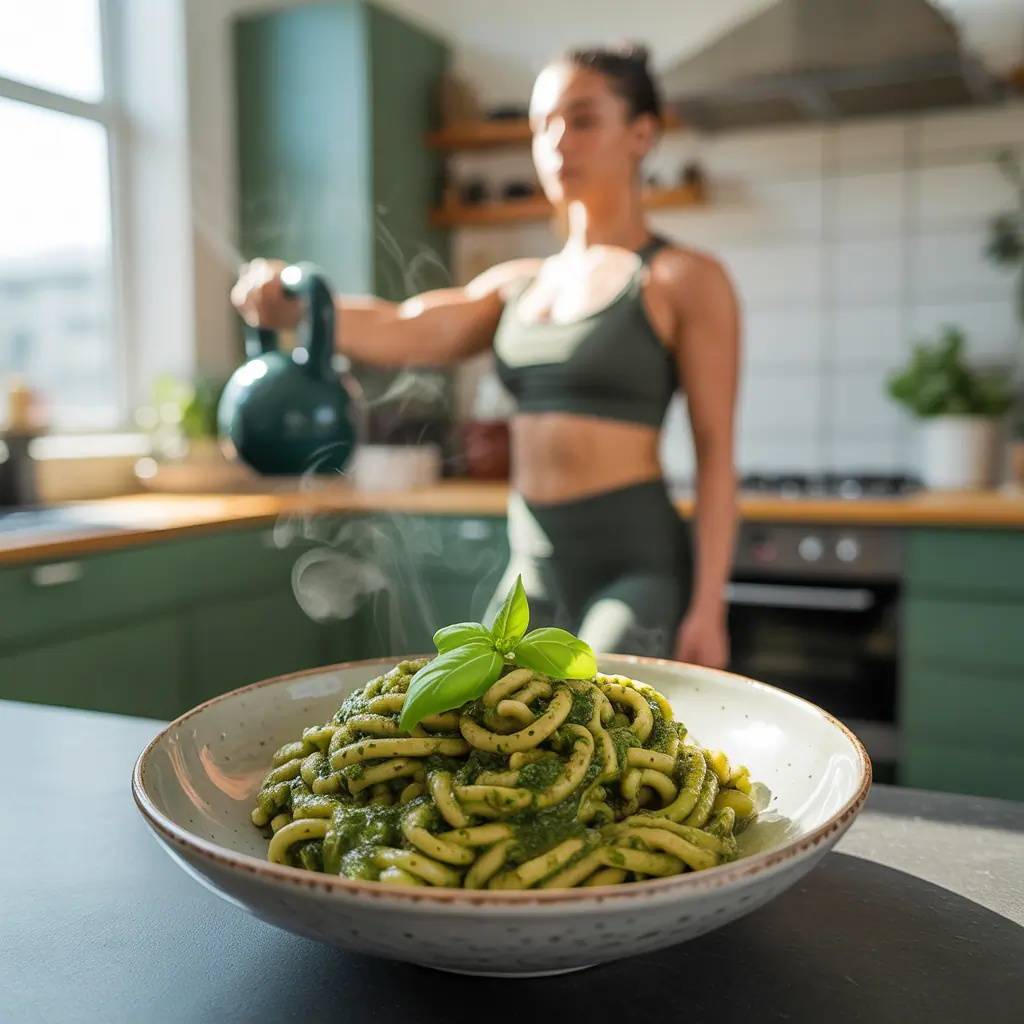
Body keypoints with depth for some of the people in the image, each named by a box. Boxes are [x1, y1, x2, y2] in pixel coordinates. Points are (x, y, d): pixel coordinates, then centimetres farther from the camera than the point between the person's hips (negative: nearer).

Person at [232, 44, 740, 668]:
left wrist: (709, 607, -13)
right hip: (534, 569, 6)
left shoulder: (684, 281, -3)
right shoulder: (519, 285, 13)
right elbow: (400, 333, -1)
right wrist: (291, 305, -21)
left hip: (635, 565, -6)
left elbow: (716, 450, -7)